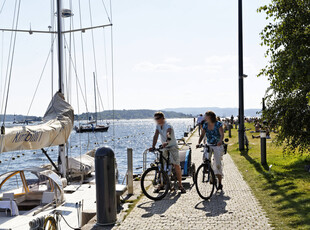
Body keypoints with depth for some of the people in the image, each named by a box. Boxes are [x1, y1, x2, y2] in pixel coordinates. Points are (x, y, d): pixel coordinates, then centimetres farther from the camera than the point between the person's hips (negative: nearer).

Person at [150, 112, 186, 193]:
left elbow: (168, 134, -42)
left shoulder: (168, 126, -21)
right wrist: (153, 146, -27)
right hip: (164, 147, 6)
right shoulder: (158, 125, -2)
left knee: (176, 165, -12)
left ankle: (180, 185, -2)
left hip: (172, 146, -6)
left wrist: (166, 142, -63)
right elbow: (156, 136, -13)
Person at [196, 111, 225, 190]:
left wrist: (220, 141, -41)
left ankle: (220, 183, 6)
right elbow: (202, 135, -3)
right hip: (209, 146, 4)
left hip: (218, 146, -4)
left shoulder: (218, 124, -10)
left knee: (218, 164, -7)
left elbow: (222, 134, -20)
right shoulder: (205, 125, 2)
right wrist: (198, 143, -21)